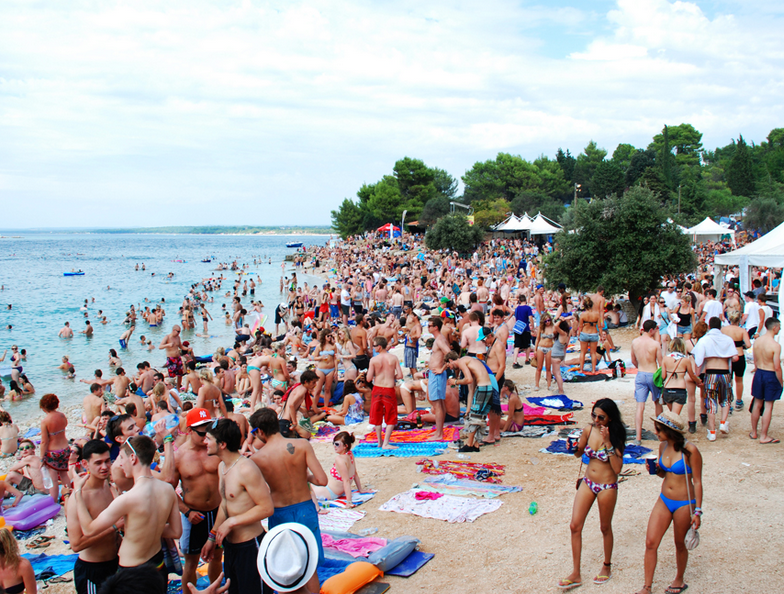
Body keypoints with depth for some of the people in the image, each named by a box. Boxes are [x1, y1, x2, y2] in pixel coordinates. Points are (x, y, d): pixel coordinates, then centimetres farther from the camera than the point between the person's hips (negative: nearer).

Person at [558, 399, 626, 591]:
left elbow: (617, 468, -23)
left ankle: (607, 567, 36)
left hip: (607, 487, -4)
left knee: (605, 528, 13)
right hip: (588, 483, 4)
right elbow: (579, 453, 11)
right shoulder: (589, 430, -4)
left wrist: (608, 443, -28)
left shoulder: (616, 437, -15)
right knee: (575, 526, 1)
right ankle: (576, 574, 10)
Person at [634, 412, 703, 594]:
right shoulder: (663, 446, 1)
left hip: (684, 504, -5)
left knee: (680, 544, 13)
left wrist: (697, 511, -13)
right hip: (664, 501, 5)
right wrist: (656, 469, -8)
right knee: (650, 543, -1)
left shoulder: (690, 450, -18)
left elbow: (697, 482, -12)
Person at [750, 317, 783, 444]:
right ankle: (764, 437, 9)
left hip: (759, 373, 6)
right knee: (768, 406, 3)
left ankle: (753, 432, 28)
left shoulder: (757, 341, -1)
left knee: (757, 404, 17)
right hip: (771, 376, -6)